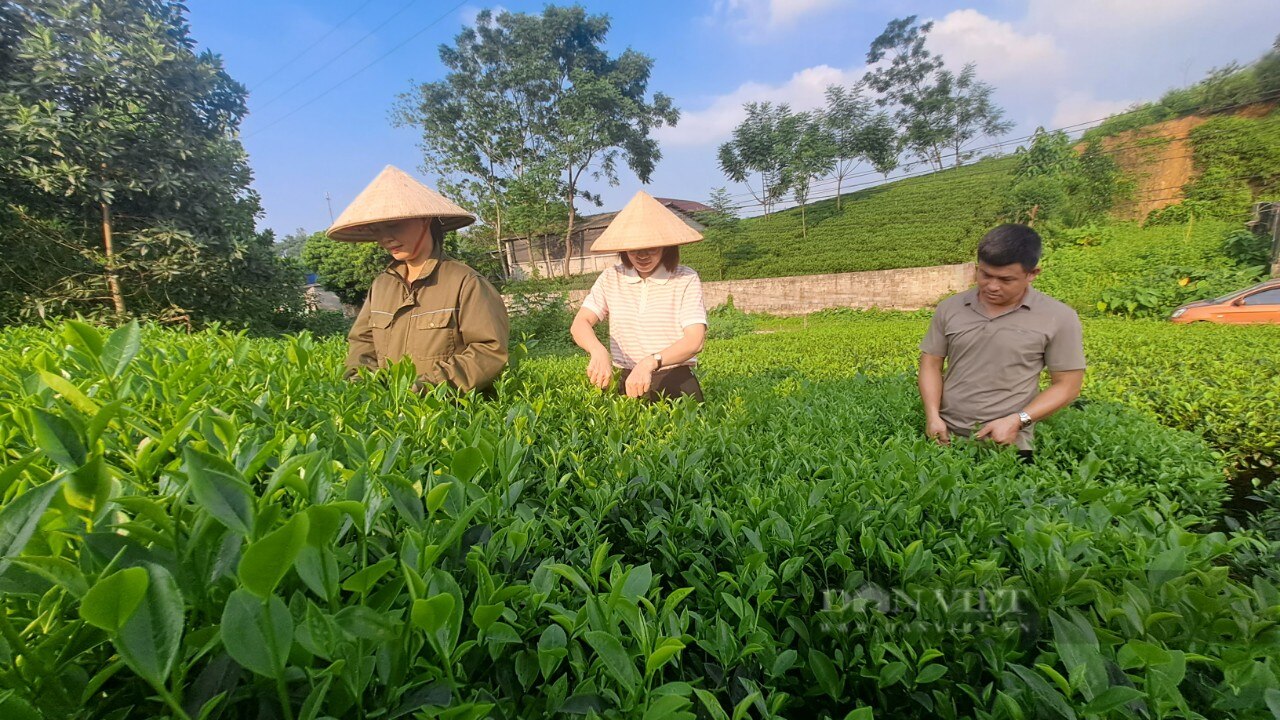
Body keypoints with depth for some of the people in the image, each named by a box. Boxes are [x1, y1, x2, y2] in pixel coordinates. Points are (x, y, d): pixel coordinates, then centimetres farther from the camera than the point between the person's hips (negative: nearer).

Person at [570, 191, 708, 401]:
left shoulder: (686, 279, -4)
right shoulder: (610, 279, 6)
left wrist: (650, 362, -28)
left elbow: (694, 340, -12)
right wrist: (598, 351, -25)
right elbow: (580, 324, -3)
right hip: (629, 384, 2)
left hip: (676, 386, -2)